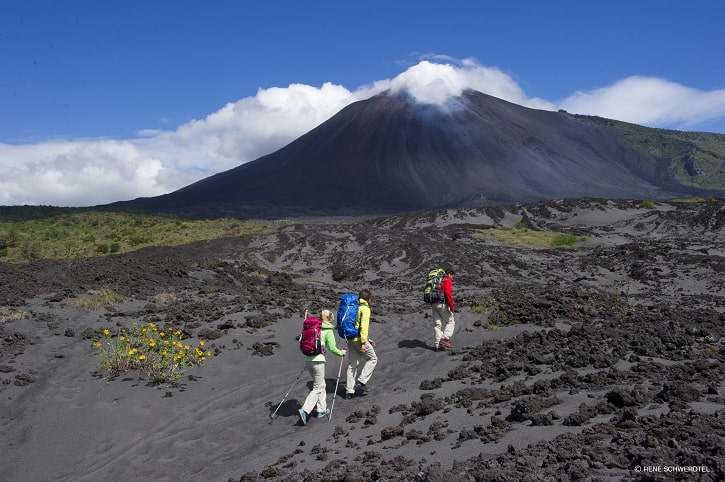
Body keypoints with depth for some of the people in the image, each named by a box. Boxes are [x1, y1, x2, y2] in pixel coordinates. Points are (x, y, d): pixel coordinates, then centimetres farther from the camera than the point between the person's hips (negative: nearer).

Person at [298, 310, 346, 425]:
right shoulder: (328, 330, -3)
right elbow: (332, 348, -5)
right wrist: (341, 353, 12)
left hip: (307, 360, 7)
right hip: (318, 360, -6)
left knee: (321, 385, 21)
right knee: (317, 388, 1)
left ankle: (322, 409, 27)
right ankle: (305, 410, -13)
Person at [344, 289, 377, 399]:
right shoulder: (365, 308, -10)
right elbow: (364, 326, -18)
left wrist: (367, 338, 25)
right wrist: (363, 342, -19)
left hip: (350, 339, 8)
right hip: (359, 339, -8)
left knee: (352, 364, 12)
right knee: (373, 358, 9)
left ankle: (349, 391, 14)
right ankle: (361, 382, 1)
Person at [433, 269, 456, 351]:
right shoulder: (447, 281, -5)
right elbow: (448, 294, -19)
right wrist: (451, 306, -15)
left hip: (434, 304, 7)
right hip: (443, 304, -7)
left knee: (438, 325, 8)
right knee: (451, 322, 7)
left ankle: (438, 345, 5)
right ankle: (445, 338, -9)